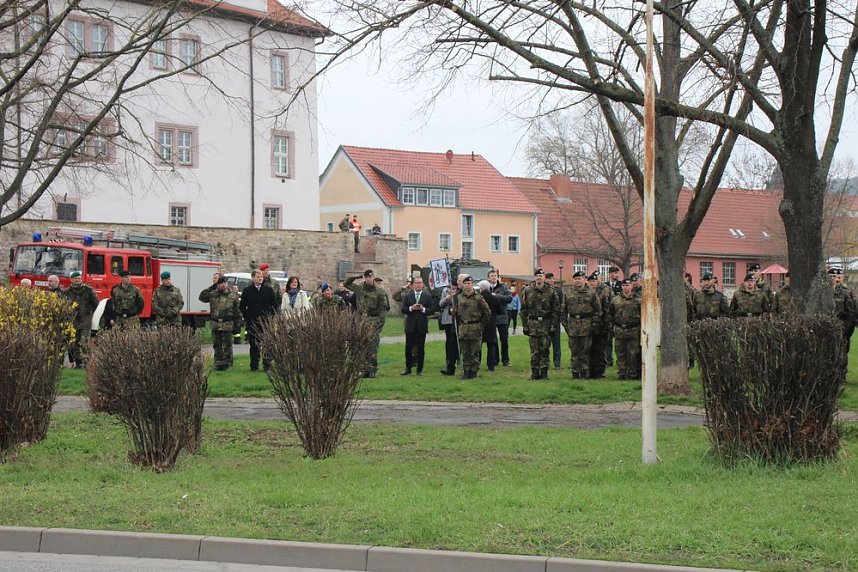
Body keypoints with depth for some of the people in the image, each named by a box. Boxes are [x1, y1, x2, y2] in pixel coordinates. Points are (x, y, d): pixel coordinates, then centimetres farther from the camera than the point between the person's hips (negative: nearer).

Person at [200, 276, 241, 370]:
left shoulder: (233, 296, 2)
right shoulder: (213, 294, 8)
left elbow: (237, 312, 3)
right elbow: (202, 297, 0)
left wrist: (236, 325, -2)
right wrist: (212, 287, 1)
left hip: (227, 325, -3)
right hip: (215, 324, 3)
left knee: (227, 346, 0)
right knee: (217, 346, 7)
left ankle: (227, 364, 6)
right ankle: (218, 363, 12)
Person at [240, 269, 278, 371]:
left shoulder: (268, 290, 5)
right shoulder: (247, 291, 4)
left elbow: (275, 305, 9)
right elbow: (242, 307, 9)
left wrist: (270, 316, -1)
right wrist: (247, 317, -1)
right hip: (252, 323, 0)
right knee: (254, 345, 4)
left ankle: (267, 365, 5)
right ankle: (254, 366, 10)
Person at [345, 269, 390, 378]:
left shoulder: (379, 291, -1)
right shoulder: (359, 288, 10)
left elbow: (384, 308, -1)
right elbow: (347, 284, 23)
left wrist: (380, 321, -10)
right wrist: (355, 277, 8)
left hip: (374, 320, -4)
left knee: (373, 346, -7)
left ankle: (373, 369, -4)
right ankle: (365, 368, 10)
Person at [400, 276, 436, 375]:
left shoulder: (428, 296, 4)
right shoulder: (407, 296, 7)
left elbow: (432, 309, 0)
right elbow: (403, 310, 2)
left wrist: (423, 309, -15)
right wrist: (411, 308, -15)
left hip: (422, 326, -1)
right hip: (410, 325, 1)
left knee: (421, 348, 2)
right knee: (408, 347, 3)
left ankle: (420, 369, 9)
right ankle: (408, 368, 13)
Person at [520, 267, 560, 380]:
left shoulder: (551, 292, 1)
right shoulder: (527, 291, 6)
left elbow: (556, 310, 2)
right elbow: (524, 310, 9)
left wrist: (553, 326, -4)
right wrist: (525, 326, 4)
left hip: (546, 324, -1)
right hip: (533, 323, 1)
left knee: (544, 350, -3)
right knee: (534, 351, 2)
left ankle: (544, 372, 2)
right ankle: (534, 372, 7)